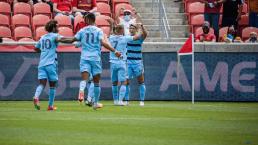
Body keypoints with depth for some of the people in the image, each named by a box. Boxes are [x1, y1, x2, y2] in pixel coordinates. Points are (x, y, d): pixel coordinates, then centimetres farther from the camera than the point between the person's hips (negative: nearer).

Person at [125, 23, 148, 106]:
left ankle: (142, 101, 5)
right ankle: (126, 100, 7)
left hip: (137, 62, -2)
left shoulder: (139, 38, -3)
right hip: (128, 62, 2)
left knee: (141, 81, 0)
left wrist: (141, 26, -38)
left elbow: (145, 34, -22)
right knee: (126, 81, -2)